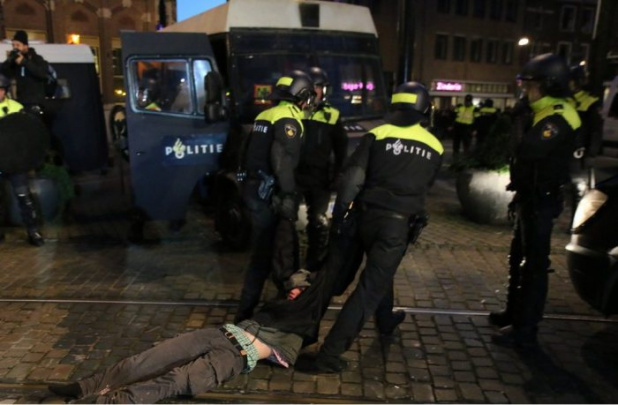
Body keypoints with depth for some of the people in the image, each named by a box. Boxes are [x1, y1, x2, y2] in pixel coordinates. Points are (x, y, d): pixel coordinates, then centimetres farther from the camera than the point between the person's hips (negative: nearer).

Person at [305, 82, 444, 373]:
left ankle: (385, 320, 50)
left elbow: (352, 179, -8)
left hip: (369, 216, 2)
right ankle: (330, 354, -4)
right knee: (370, 288, -2)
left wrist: (338, 215, -2)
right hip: (399, 224, -2)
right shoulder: (435, 147, 7)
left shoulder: (376, 135, 1)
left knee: (380, 271, 28)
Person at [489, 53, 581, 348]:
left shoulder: (556, 119, -20)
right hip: (531, 198, 11)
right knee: (519, 259, 19)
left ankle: (525, 331, 6)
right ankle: (514, 313, 34)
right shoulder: (545, 114, 14)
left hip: (540, 201, -11)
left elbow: (527, 150, -33)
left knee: (534, 265, -4)